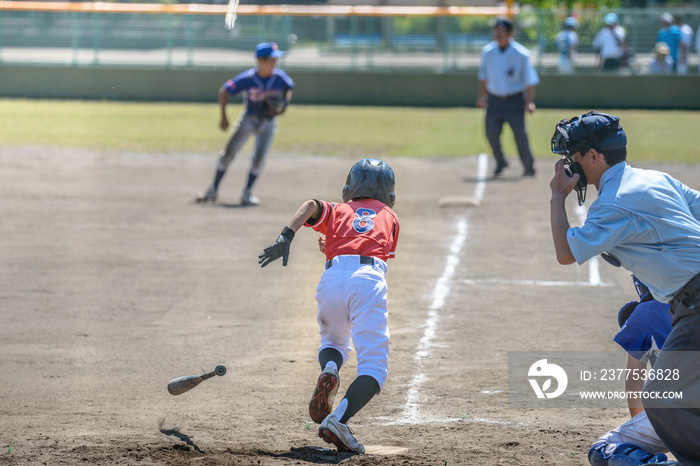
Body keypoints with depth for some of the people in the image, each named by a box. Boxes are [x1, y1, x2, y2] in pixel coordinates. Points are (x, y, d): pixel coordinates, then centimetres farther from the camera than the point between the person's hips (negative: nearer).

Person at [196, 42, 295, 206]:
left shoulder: (280, 77, -15)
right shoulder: (247, 79, -23)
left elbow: (289, 88, 8)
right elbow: (224, 91, -13)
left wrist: (284, 103, -11)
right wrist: (223, 117, -15)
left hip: (268, 122, 1)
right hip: (248, 119, -1)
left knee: (259, 157, -14)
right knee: (227, 154, -1)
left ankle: (247, 194, 0)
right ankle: (213, 190, 14)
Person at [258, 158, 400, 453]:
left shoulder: (338, 211, 27)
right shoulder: (389, 216, 30)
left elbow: (311, 205, 5)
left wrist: (286, 237, -7)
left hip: (331, 277, 2)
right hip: (369, 278, -2)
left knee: (333, 342, 30)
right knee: (374, 368, -4)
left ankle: (329, 370, -6)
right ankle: (339, 421, -28)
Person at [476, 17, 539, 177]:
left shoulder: (521, 54, -10)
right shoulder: (488, 52, 1)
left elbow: (530, 80, -7)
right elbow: (483, 75, 15)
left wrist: (529, 102, -14)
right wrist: (482, 95, 11)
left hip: (515, 101, -3)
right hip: (494, 99, 3)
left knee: (520, 133, -7)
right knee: (491, 132, -7)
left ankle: (529, 167, 11)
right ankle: (500, 162, 19)